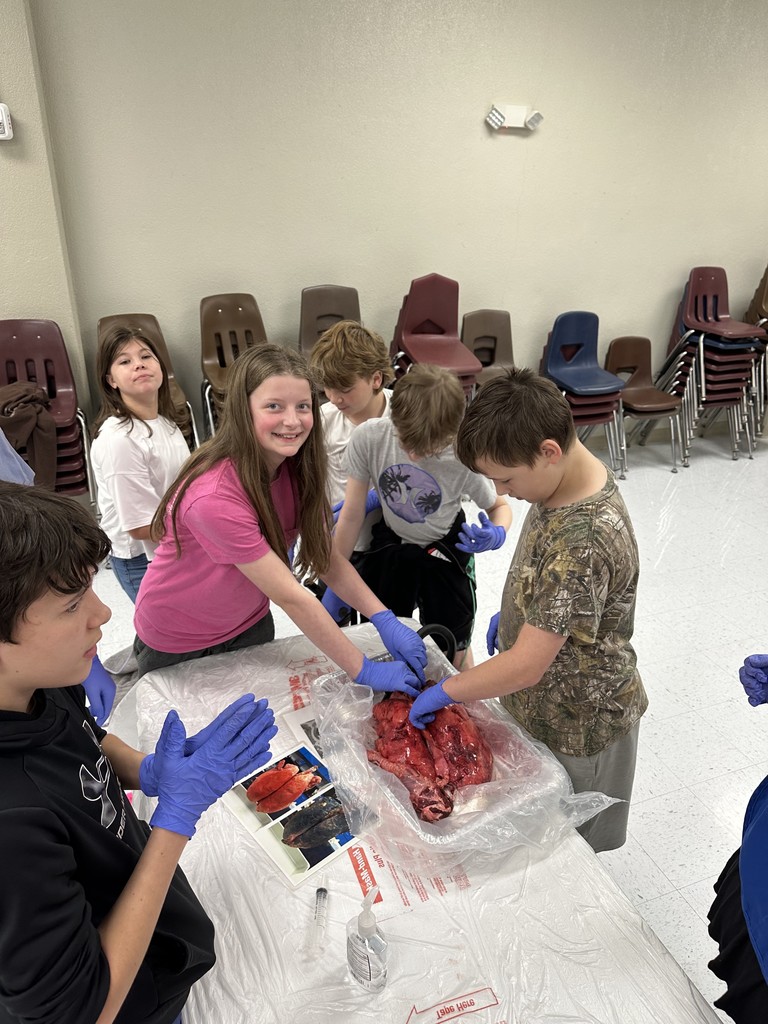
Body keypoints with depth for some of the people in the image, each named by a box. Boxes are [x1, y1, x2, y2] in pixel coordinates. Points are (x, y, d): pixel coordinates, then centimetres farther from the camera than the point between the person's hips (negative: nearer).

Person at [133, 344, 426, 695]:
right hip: (177, 644, -5)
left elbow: (325, 558, -11)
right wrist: (365, 671, -29)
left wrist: (385, 620, -22)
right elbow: (291, 597, -34)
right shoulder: (213, 496, -36)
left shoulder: (296, 467, -14)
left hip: (249, 623, 6)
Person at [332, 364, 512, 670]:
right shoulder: (368, 438, -28)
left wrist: (497, 534, -33)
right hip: (390, 543, 2)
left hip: (445, 548, -1)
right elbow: (351, 516, -16)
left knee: (451, 656, 10)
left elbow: (499, 506, -9)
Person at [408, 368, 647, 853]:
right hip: (543, 699, 8)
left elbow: (524, 667, -33)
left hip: (578, 724, -8)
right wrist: (516, 611, 12)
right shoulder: (567, 476, -9)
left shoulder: (584, 542, -39)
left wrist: (444, 691, -21)